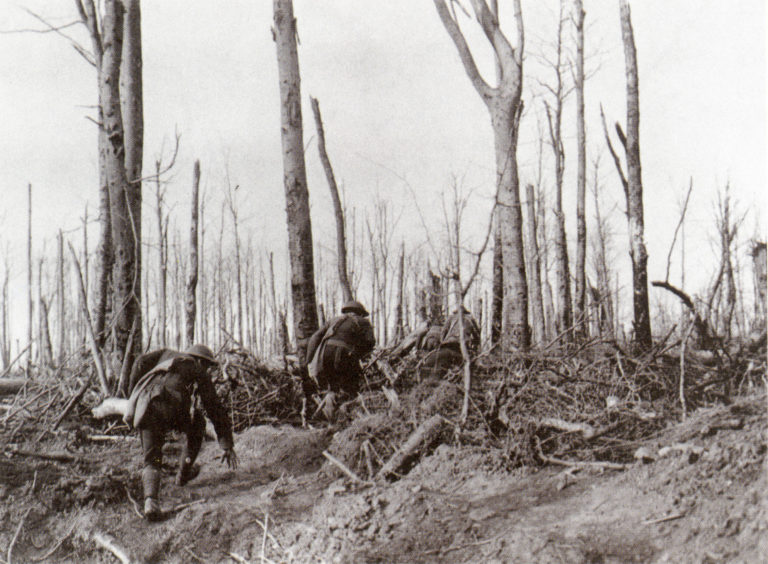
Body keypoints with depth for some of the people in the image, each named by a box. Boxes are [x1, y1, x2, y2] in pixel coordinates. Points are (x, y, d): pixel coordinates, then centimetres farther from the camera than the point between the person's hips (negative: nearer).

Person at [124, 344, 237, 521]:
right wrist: (228, 446, 26)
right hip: (173, 402, -2)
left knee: (151, 460, 8)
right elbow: (216, 409, 25)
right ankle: (183, 474, 38)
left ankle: (150, 500, -17)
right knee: (196, 426, 30)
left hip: (145, 403, 3)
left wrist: (132, 396, 21)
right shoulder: (200, 374, 27)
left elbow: (141, 363, 17)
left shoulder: (167, 354, 37)